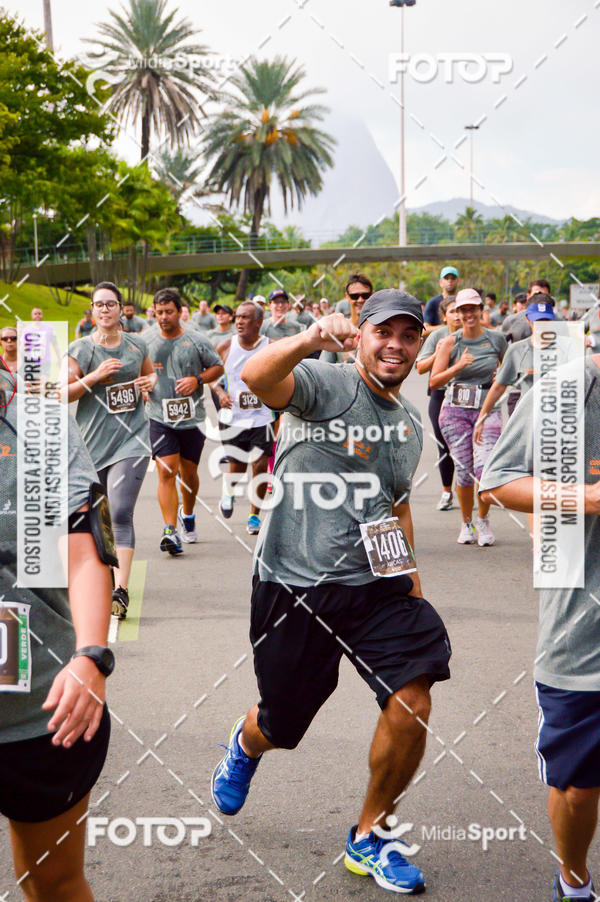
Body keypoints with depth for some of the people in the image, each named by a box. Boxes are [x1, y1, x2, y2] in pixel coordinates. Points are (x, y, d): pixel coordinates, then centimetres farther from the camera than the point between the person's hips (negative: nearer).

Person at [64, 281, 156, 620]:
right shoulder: (80, 349, 0)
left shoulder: (137, 344, 7)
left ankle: (121, 591, -21)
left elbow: (150, 372, 26)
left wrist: (150, 382, 3)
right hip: (92, 440, 1)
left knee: (121, 512, -14)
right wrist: (95, 376, -17)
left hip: (131, 439, -1)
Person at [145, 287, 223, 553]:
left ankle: (187, 514, 41)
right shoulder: (147, 343, 4)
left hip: (192, 418, 1)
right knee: (166, 472, -13)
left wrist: (197, 380, -9)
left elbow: (218, 367, 8)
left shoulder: (196, 340, 0)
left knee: (189, 472, 13)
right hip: (160, 418, 0)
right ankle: (170, 531, -16)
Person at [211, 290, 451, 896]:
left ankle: (368, 839, 9)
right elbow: (256, 377, -31)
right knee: (282, 727, 10)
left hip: (375, 585, 5)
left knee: (411, 704, -15)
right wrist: (310, 339, -50)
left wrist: (410, 577, 18)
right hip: (294, 585, -4)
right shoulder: (326, 386, -8)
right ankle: (245, 745, 51)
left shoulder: (410, 424, 14)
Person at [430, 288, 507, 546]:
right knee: (464, 470, -2)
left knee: (484, 467, -15)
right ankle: (466, 524, 19)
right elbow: (434, 381, -4)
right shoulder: (450, 343, 1)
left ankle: (483, 522, 9)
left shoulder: (496, 339, 5)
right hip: (455, 410, 0)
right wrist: (459, 366, -17)